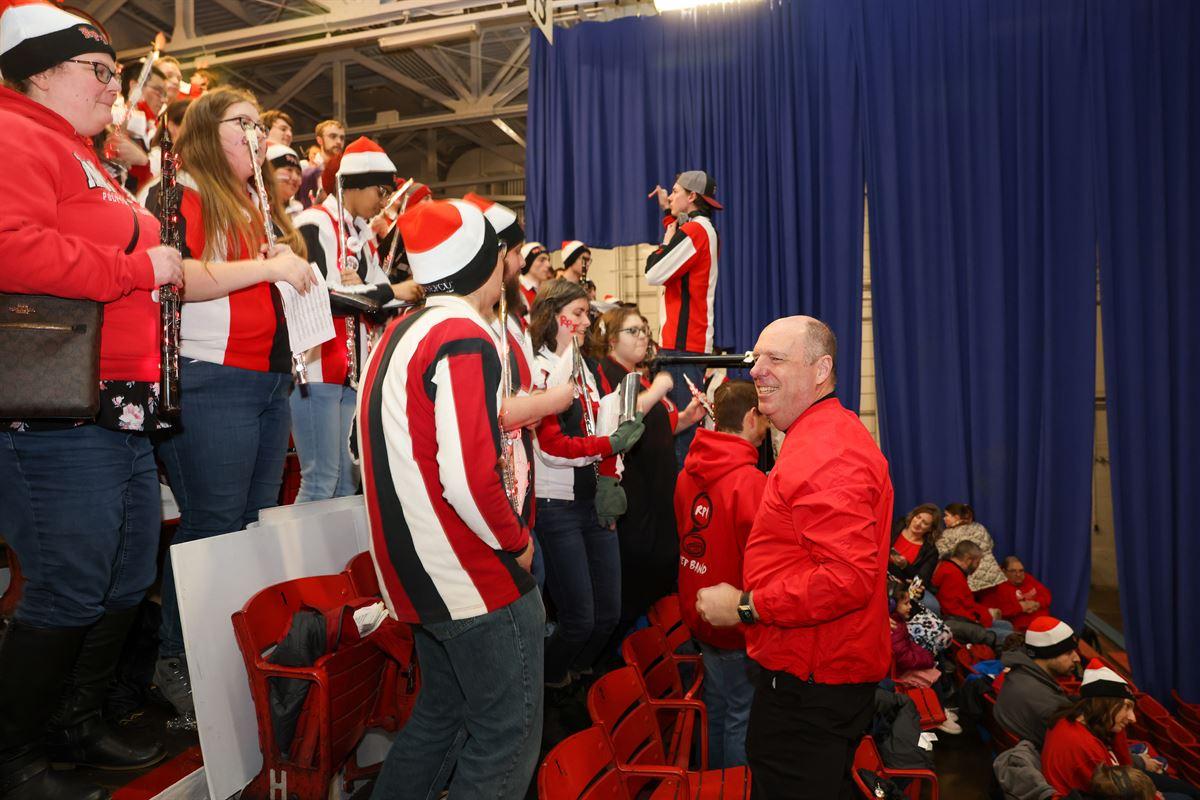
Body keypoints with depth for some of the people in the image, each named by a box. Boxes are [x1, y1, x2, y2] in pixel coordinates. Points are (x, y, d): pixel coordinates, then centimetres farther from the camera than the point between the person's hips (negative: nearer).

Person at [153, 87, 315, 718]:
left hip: (271, 380, 8)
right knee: (213, 525, -4)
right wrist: (267, 267, -17)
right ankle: (177, 662, 13)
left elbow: (288, 276, 30)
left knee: (258, 520, 11)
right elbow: (170, 276, -18)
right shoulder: (184, 194, -3)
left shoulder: (259, 206, 22)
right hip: (212, 381, -8)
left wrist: (296, 273, 7)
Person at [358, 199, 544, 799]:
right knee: (507, 738, 6)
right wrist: (516, 541, -11)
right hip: (481, 578, -9)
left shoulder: (401, 333, 10)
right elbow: (470, 478, -27)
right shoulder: (466, 339, -19)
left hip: (421, 578, 9)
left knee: (440, 716, 24)